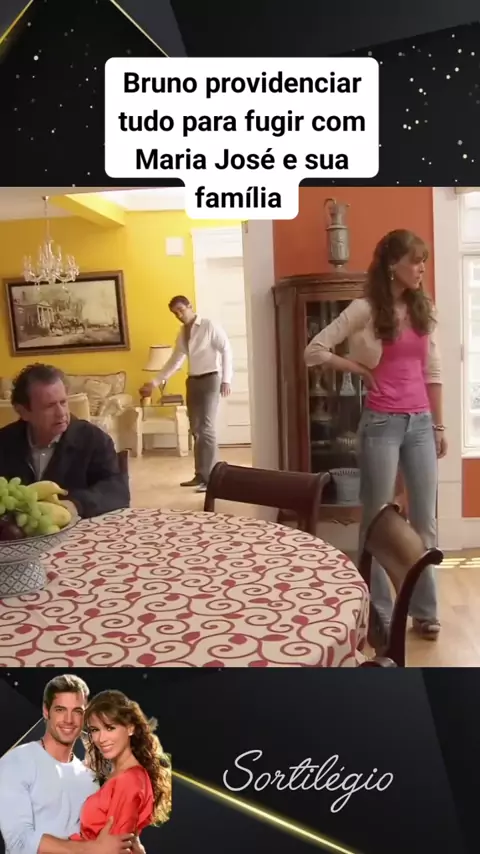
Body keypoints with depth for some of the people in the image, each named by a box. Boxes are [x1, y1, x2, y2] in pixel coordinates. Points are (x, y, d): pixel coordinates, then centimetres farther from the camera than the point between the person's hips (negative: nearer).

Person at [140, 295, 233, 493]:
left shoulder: (209, 326, -6)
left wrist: (226, 379, -17)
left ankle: (210, 478, -8)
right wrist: (155, 383, 15)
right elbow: (174, 362, 20)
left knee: (206, 428, -12)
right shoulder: (182, 334, 15)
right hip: (192, 381, 7)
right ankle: (200, 475, 14)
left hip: (209, 379, -7)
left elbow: (226, 350, -10)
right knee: (196, 430, 7)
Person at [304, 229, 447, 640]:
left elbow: (432, 372, 12)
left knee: (425, 520, 10)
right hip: (382, 423, -5)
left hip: (420, 423, 5)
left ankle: (425, 610, 25)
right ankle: (380, 614, 20)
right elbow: (315, 350, -8)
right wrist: (360, 368, -7)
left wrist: (439, 425, 11)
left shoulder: (424, 309, 9)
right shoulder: (365, 309, -6)